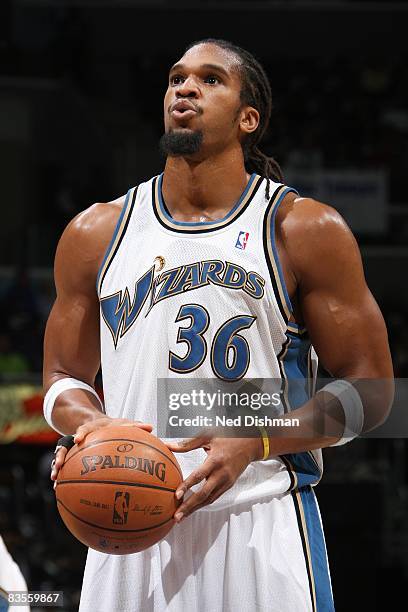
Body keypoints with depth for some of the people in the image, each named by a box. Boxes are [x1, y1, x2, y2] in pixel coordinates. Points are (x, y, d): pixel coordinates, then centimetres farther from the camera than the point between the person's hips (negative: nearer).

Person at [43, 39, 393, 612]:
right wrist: (90, 424, -6)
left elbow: (369, 389, 0)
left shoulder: (306, 230, 0)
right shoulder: (95, 233, 10)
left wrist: (255, 441, -15)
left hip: (260, 526, -3)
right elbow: (63, 375, 18)